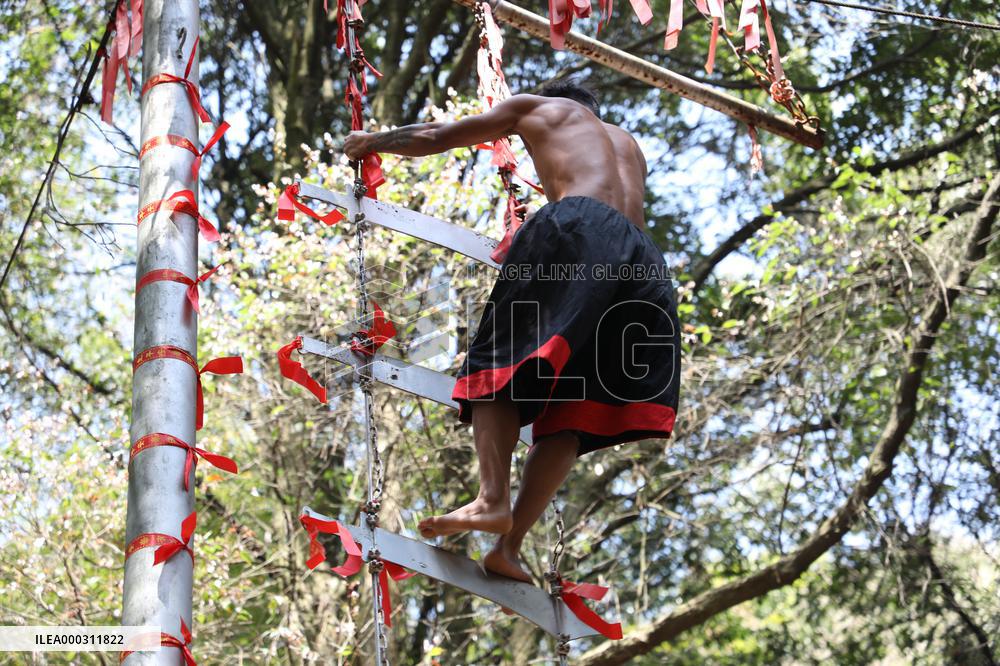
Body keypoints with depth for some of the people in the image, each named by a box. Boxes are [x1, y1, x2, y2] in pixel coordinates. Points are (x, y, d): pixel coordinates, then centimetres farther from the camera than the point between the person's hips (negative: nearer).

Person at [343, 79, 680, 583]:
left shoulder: (539, 107, 27)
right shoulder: (629, 144, 40)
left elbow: (435, 137, 29)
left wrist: (374, 142, 46)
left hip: (577, 227, -5)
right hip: (642, 258, 5)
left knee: (501, 360, -2)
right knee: (570, 404, 1)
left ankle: (492, 498, -23)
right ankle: (509, 544, -9)